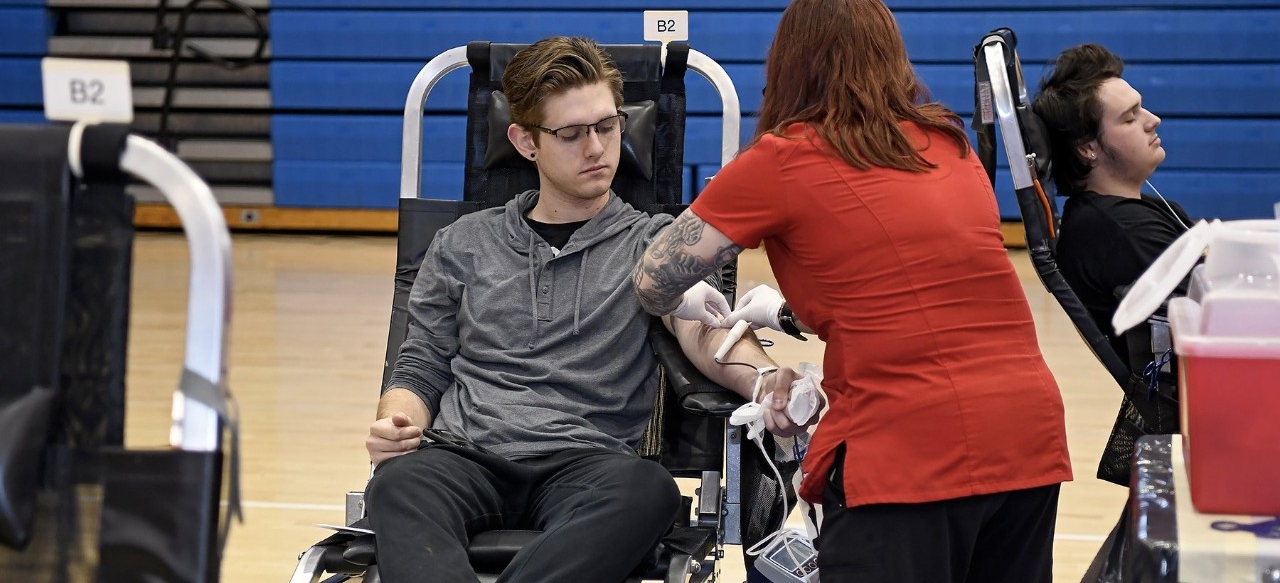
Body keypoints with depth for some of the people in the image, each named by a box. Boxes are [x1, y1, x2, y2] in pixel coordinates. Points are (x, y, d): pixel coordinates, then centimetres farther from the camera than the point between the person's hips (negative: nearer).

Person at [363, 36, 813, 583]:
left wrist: (763, 382, -25)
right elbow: (421, 369, 23)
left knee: (649, 491, -38)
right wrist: (395, 424, -2)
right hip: (464, 455, 2)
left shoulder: (655, 243, 17)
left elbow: (703, 332, -1)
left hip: (584, 461, -1)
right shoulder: (464, 244, 23)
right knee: (399, 485, -34)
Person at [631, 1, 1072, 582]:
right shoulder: (950, 143, 16)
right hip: (1030, 434, 6)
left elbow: (653, 282, 8)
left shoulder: (782, 159, 0)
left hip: (910, 448, -6)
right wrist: (792, 313, 37)